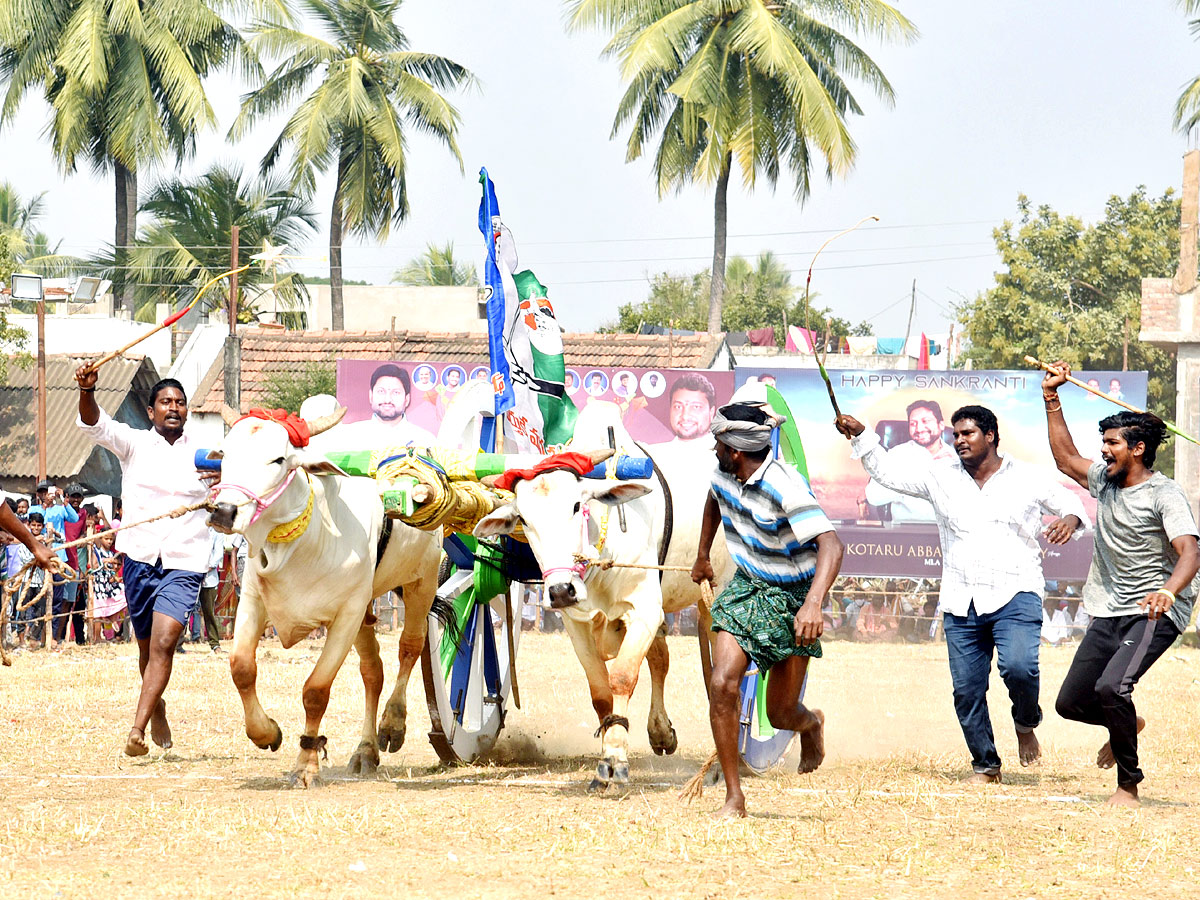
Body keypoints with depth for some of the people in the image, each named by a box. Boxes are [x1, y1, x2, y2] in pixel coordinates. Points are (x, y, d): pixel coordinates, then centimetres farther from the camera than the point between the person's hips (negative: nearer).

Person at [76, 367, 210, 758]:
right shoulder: (134, 443, 4)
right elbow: (95, 424, -12)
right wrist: (86, 391, -31)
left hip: (184, 564, -1)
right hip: (139, 559, 1)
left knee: (164, 644, -16)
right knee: (148, 646, 14)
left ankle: (137, 730, -21)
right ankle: (156, 707, 40)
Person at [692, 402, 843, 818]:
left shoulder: (785, 487, -29)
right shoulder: (725, 472, -6)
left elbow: (831, 545, -40)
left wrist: (814, 603, -55)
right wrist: (702, 556, 31)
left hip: (792, 598, -5)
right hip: (746, 588, 5)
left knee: (780, 715, 2)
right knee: (722, 685, -17)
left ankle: (811, 723, 42)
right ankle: (734, 796, -8)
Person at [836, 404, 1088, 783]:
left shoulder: (1028, 478, 6)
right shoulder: (941, 476, 11)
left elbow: (1069, 502, 14)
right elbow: (888, 471, 13)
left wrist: (1070, 519, -9)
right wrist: (861, 435, 2)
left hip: (1015, 596, -3)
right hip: (961, 604, 3)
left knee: (1018, 666, -25)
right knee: (966, 689, 1)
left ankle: (1026, 724, 6)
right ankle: (985, 765, 17)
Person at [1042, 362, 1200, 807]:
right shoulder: (1104, 480, 9)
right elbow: (1066, 457, 26)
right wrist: (1052, 400, 19)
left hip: (1155, 614, -8)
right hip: (1109, 614, 8)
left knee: (1111, 687, -28)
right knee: (1071, 703, 6)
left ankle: (1128, 785, -12)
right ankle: (1127, 725, 38)